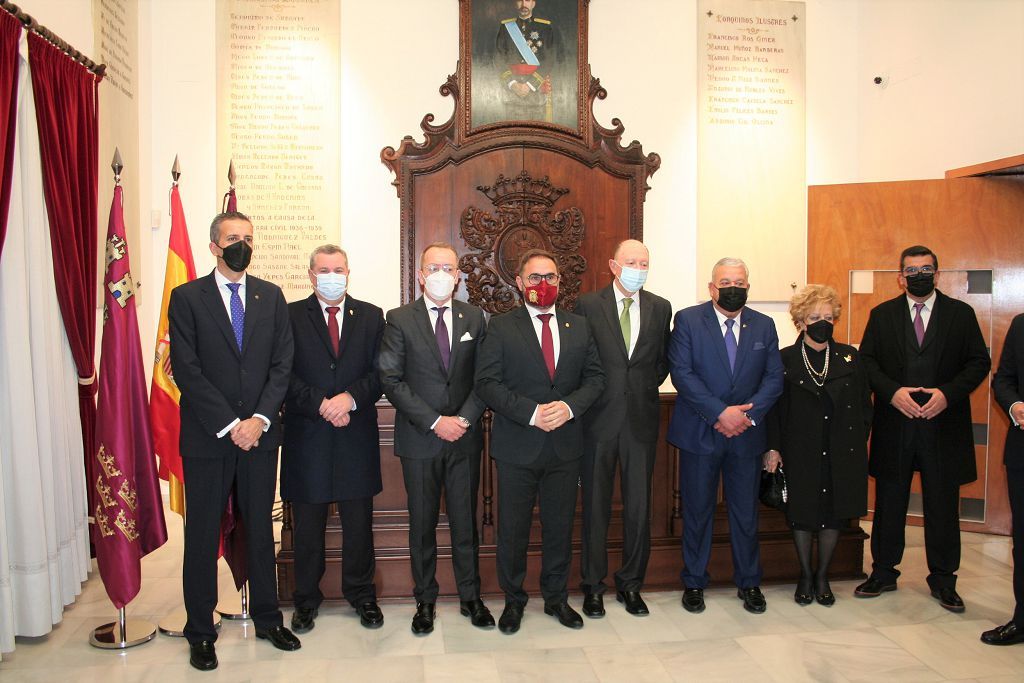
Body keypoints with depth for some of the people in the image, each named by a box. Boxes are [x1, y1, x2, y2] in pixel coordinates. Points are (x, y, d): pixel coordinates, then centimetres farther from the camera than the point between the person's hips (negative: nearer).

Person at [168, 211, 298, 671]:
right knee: (202, 534, 7)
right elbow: (186, 370, -8)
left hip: (260, 432, 3)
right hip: (206, 438, -2)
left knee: (260, 529, 12)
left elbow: (282, 363, 2)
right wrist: (230, 425, -14)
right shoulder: (187, 297, -1)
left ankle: (267, 618, 27)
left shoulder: (271, 296, 7)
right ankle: (200, 631, 22)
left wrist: (259, 419, -10)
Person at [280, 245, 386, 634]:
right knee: (307, 525, 10)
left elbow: (380, 372, 1)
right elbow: (285, 374, -5)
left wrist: (351, 397, -15)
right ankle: (306, 599, 26)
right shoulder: (290, 316, 2)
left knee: (359, 523, 10)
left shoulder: (371, 316, 7)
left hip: (357, 434, 1)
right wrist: (321, 405, -16)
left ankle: (361, 595, 27)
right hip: (306, 436, -1)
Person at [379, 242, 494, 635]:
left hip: (465, 438, 2)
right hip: (419, 439, -1)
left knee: (465, 520, 10)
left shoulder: (474, 318, 6)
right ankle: (425, 600, 24)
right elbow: (391, 380, -8)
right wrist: (435, 422, -14)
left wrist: (465, 418, -10)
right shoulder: (400, 320, -2)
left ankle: (470, 597, 24)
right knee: (422, 523, 9)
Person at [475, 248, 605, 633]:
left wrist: (570, 406, -12)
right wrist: (531, 412, -19)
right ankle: (513, 601, 27)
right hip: (517, 446, -3)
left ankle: (556, 598, 32)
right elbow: (487, 383, -9)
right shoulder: (501, 328, -2)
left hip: (565, 445, 3)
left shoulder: (579, 327, 9)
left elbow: (595, 377, 7)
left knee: (560, 526, 14)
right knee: (512, 529, 8)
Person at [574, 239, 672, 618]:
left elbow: (663, 360, 15)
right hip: (599, 417, -2)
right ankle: (593, 585, 21)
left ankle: (631, 583, 25)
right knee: (595, 505, 6)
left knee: (639, 506, 8)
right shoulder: (587, 305, -1)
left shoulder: (660, 308, 7)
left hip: (642, 419, 2)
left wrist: (645, 387, 5)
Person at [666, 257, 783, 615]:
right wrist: (720, 413, -18)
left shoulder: (764, 326, 7)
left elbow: (774, 378, 4)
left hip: (746, 435, 3)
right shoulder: (687, 320, -4)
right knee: (697, 511, 8)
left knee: (746, 512, 11)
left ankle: (749, 583, 29)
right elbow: (681, 373, -12)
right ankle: (694, 582, 24)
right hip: (700, 434, -3)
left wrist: (749, 414, -12)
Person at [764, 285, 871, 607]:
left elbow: (864, 405, 8)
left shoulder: (849, 357, 4)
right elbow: (773, 409, -2)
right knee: (802, 514, 8)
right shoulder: (786, 359, -3)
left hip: (842, 455, 2)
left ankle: (822, 576, 27)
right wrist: (772, 448, -8)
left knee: (833, 515, 9)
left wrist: (858, 442, 2)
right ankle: (805, 576, 27)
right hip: (801, 453, -2)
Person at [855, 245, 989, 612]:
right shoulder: (881, 314, 6)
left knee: (942, 506, 8)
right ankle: (883, 572, 24)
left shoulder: (961, 314, 4)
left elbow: (979, 361, 1)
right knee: (889, 503, 10)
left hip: (944, 425, 0)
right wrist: (892, 391, -14)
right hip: (894, 426, 1)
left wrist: (948, 393, -13)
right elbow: (867, 360, 2)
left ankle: (942, 580, 24)